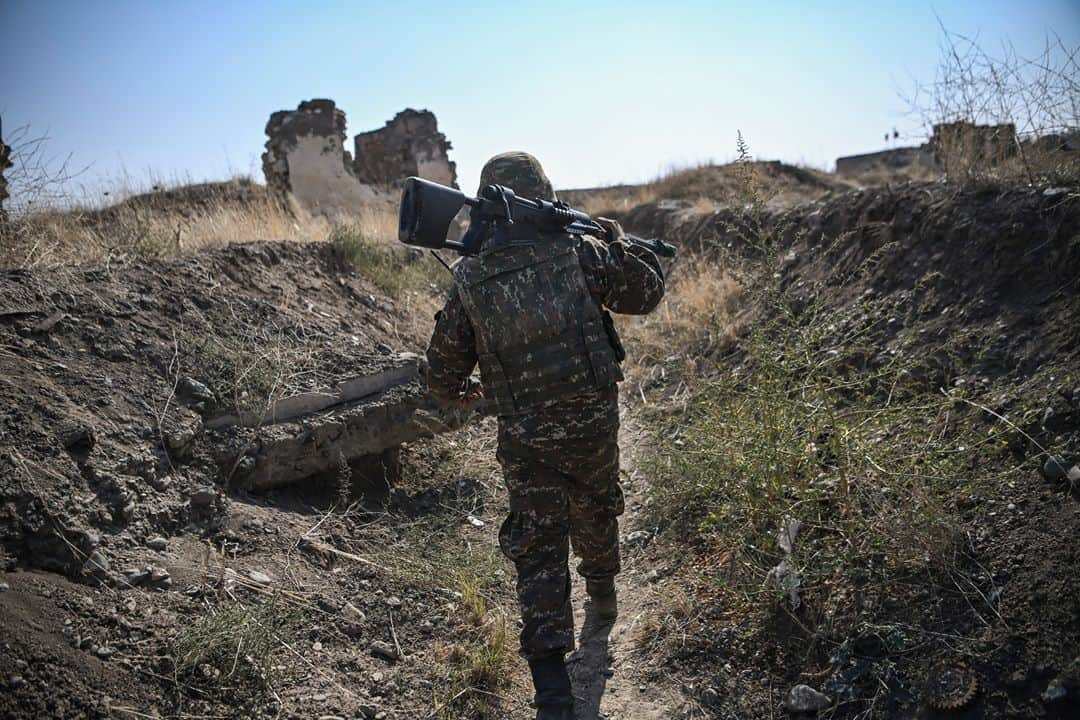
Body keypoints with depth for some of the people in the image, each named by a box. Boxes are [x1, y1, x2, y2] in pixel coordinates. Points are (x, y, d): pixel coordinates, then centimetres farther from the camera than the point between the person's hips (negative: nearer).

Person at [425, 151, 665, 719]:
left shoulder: (469, 278, -7)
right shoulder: (578, 252, -10)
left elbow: (445, 363, 3)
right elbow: (646, 293, 1)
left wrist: (458, 391, 26)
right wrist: (618, 243, 17)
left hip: (525, 439, -1)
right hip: (593, 419, 1)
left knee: (539, 549, 5)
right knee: (596, 508, 28)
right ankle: (603, 592, 54)